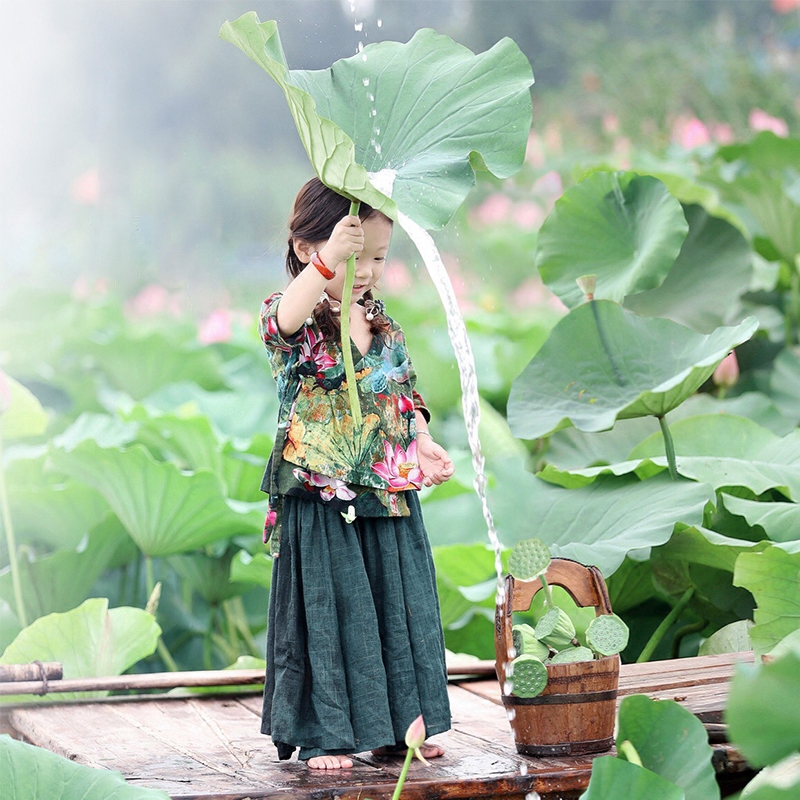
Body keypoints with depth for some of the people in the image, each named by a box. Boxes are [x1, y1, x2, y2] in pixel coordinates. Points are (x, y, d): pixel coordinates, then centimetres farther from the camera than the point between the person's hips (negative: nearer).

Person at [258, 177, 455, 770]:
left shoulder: (383, 322, 10)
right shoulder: (297, 318, -10)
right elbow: (284, 321, -36)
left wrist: (424, 445, 1)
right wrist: (328, 261, -49)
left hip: (389, 497, 6)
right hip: (320, 502, -6)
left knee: (400, 609, 11)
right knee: (326, 613, 0)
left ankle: (401, 725, 23)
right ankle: (324, 735, 9)